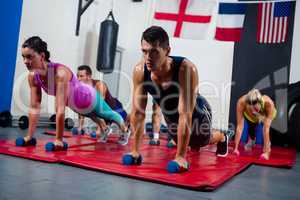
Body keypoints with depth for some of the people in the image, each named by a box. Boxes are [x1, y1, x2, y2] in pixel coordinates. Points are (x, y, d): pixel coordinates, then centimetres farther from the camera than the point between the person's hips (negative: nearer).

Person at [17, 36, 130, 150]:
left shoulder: (60, 73, -44)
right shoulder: (33, 76, -23)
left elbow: (60, 109, -45)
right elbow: (34, 107, -18)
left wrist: (59, 140, -42)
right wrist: (29, 136, -17)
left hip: (90, 98, -6)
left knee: (108, 114, 25)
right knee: (93, 117, 36)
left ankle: (124, 129, 57)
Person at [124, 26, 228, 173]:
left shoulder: (186, 69, -42)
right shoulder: (139, 71, -29)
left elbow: (185, 115, -41)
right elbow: (138, 112, -22)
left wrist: (180, 156, -38)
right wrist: (135, 150, -21)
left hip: (196, 114, -3)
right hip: (171, 118, 4)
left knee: (204, 140, 26)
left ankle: (222, 138, 62)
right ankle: (193, 143, 67)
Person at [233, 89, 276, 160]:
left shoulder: (268, 103, -43)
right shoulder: (241, 102, -41)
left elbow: (266, 128, -43)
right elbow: (240, 126, -38)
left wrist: (266, 151, -45)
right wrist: (236, 148, -40)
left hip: (266, 114, -1)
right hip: (249, 116, 2)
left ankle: (267, 151, -3)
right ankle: (251, 139, 23)